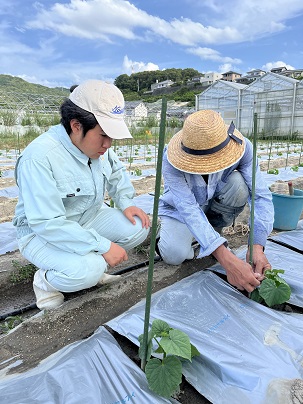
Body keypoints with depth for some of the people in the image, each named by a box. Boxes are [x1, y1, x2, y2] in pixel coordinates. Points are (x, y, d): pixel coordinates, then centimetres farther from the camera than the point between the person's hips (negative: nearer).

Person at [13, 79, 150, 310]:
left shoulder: (96, 143, -7)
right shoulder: (39, 157, -31)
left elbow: (117, 172, 13)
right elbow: (47, 224, -32)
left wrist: (126, 203, -5)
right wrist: (103, 245, -32)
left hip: (90, 218, 7)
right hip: (42, 233, -7)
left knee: (138, 226, -13)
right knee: (86, 271, -33)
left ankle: (94, 266, 6)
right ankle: (45, 280, 1)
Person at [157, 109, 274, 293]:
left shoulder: (242, 147, -27)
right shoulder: (171, 161, -34)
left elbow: (261, 196, -28)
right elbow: (188, 210, -41)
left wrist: (257, 246, -42)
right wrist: (227, 260, -49)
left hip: (215, 204, 3)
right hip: (180, 209, -3)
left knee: (239, 184, -30)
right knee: (174, 254, -31)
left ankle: (215, 229, -3)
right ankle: (165, 232, 6)